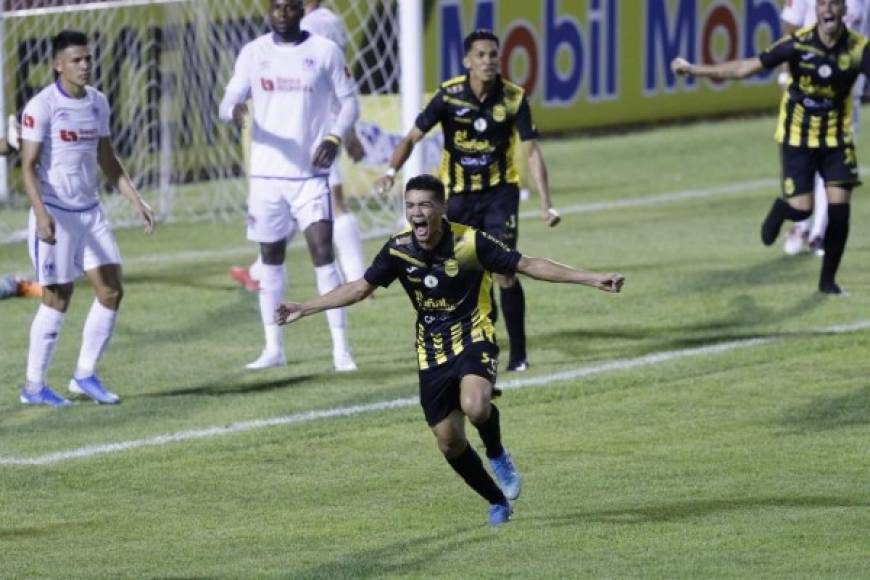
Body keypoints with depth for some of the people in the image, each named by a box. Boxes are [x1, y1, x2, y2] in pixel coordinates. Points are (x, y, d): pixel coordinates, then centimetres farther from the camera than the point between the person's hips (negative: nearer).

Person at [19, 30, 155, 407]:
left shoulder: (97, 103, 9)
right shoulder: (42, 106, -12)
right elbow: (28, 166, -14)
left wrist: (136, 200, 13)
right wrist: (41, 213, -26)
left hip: (90, 211, 7)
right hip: (55, 214, -7)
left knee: (111, 291, 0)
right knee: (57, 299, -3)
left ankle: (85, 375, 13)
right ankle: (34, 387, 9)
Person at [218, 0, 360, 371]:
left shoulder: (325, 51, 0)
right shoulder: (253, 53, 5)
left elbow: (349, 101, 4)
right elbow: (229, 101, 4)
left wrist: (334, 137, -14)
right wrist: (233, 111, -21)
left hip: (310, 173, -3)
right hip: (266, 173, 3)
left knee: (323, 254, -12)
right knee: (271, 259, 9)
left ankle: (341, 348, -9)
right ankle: (273, 348, 18)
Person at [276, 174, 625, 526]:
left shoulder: (471, 242, -15)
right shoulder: (399, 249, -5)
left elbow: (528, 265, -10)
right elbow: (360, 288, 7)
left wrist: (593, 280, -15)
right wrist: (303, 309, 5)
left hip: (473, 340, -4)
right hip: (431, 353, 4)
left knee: (475, 406, -33)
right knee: (449, 442, 2)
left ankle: (497, 455, 0)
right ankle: (498, 502, 27)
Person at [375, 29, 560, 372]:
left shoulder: (514, 98, -12)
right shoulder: (450, 95, -12)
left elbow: (531, 151, -9)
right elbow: (413, 136, -8)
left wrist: (546, 204, -17)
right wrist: (392, 170, -27)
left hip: (500, 192, -1)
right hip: (458, 194, 1)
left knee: (504, 273, -11)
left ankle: (518, 353, -1)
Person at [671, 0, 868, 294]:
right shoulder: (798, 43, -16)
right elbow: (748, 66, -13)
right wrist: (694, 69, -15)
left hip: (836, 137, 1)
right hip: (798, 135, -1)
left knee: (839, 209, -6)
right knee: (801, 209, -9)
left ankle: (828, 279, 13)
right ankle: (779, 211, 30)